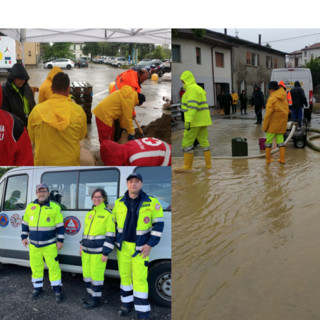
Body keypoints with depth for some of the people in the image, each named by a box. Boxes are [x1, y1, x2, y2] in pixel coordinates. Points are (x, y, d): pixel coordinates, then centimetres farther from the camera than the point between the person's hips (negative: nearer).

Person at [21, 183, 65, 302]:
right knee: (36, 267, 11)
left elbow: (60, 225, -3)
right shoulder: (30, 207, 7)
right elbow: (25, 223, 16)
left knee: (53, 266, -3)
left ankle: (57, 290, 6)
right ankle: (37, 288, 27)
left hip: (50, 244, -4)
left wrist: (60, 240, -6)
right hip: (34, 244, 4)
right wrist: (24, 237, 10)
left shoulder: (55, 207, -4)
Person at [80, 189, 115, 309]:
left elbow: (110, 235, -11)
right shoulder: (89, 214, 13)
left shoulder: (107, 214, -9)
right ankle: (91, 296, 29)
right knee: (86, 274, 13)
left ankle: (96, 299, 13)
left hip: (98, 251, -7)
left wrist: (105, 253, -14)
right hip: (86, 250, 7)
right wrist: (82, 246, 19)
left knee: (96, 275, -1)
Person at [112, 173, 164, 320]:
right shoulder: (119, 202, 2)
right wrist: (113, 242, 9)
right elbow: (113, 223, 12)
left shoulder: (152, 202, -8)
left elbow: (158, 225, -6)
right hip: (123, 246, 4)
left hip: (141, 247, -4)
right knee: (124, 275, 13)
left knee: (140, 278, -4)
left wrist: (150, 244, -11)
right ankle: (127, 303, 31)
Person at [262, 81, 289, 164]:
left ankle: (268, 159, 11)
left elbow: (268, 114, -18)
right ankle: (282, 159, 12)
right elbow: (287, 111, 12)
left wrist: (264, 126, -11)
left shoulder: (272, 99, -15)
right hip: (281, 125, 6)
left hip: (272, 125, -6)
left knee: (268, 141, 6)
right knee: (280, 140, 12)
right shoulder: (284, 98, 6)